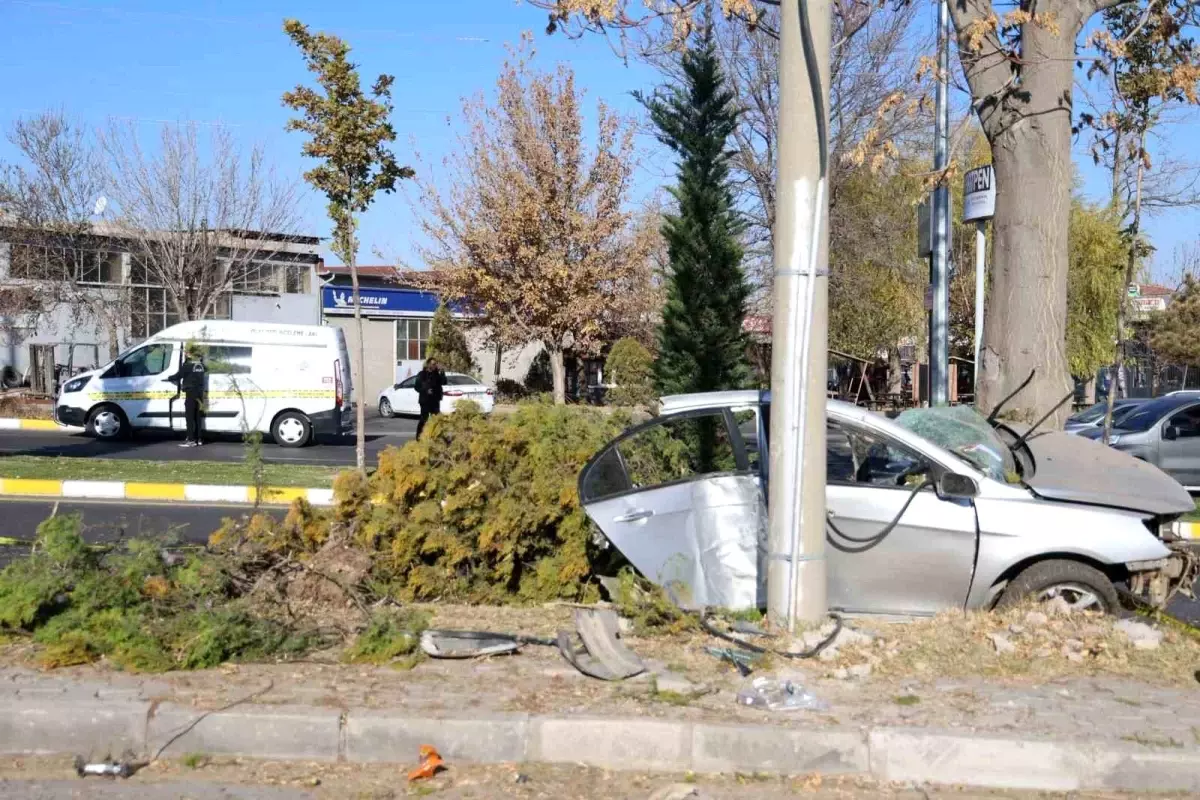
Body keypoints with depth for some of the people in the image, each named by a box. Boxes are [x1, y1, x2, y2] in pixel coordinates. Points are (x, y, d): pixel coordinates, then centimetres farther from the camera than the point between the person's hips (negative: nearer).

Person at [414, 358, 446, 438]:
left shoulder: (437, 374, 8)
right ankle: (419, 436, 4)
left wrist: (441, 372, -15)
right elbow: (417, 387, -3)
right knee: (424, 418, -3)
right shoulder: (422, 374, -1)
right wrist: (425, 390, -17)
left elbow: (444, 382, -5)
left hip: (435, 400, 4)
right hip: (425, 400, -4)